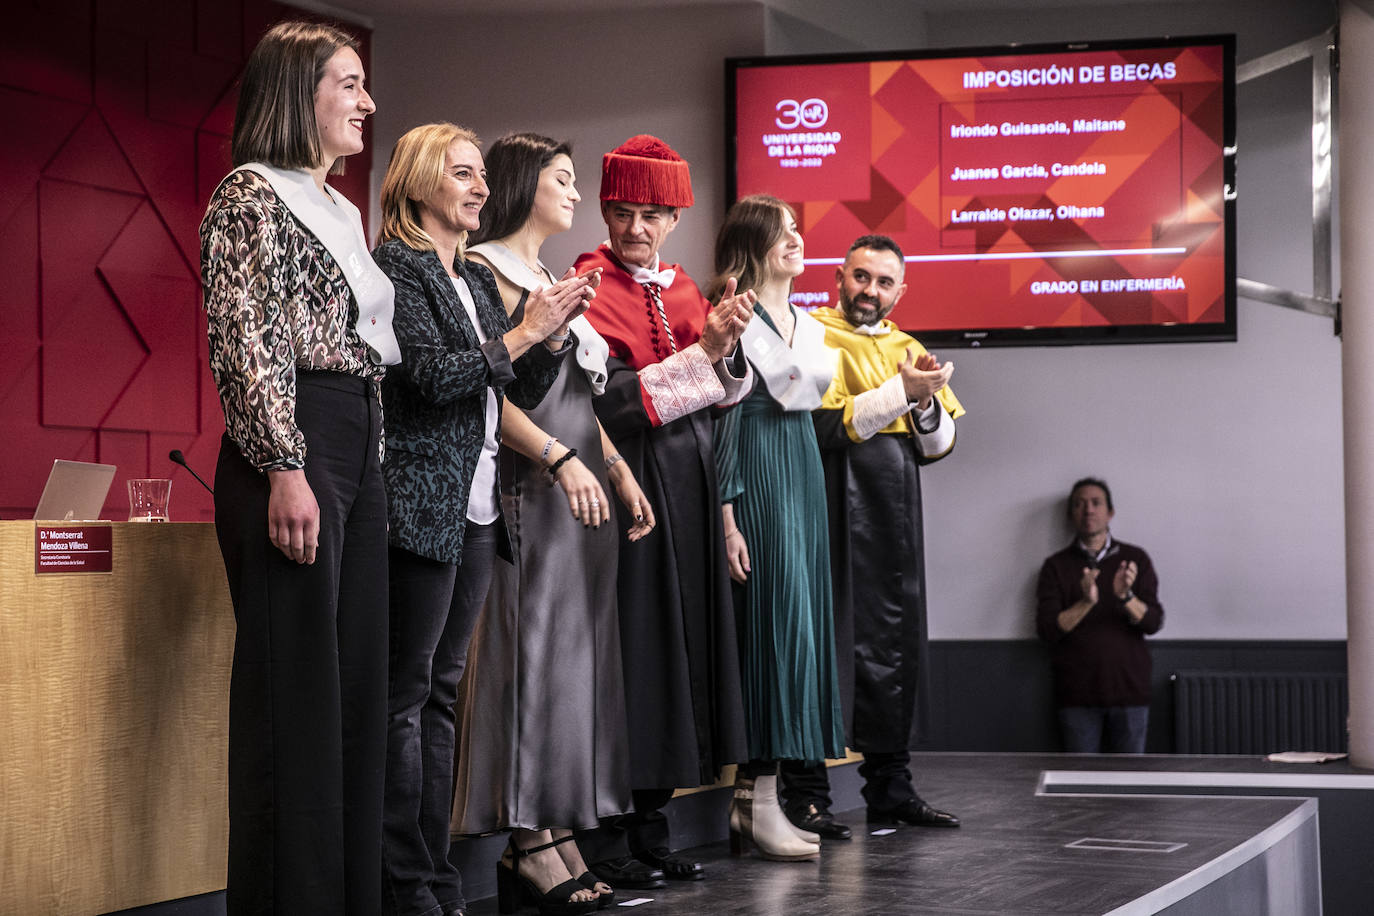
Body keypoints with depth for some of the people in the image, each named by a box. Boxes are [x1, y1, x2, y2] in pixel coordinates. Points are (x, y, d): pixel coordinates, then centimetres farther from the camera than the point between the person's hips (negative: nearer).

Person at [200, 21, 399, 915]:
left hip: (360, 447, 9)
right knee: (295, 697, -8)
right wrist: (285, 467, -21)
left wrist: (368, 459, 18)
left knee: (358, 686, 8)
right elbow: (245, 341, -13)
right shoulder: (253, 193, -5)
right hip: (294, 445, -9)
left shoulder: (342, 211, 21)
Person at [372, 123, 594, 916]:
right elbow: (432, 374, -15)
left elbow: (521, 391, 19)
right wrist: (523, 331, -13)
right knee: (406, 692, -6)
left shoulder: (479, 279, 18)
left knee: (443, 689, 9)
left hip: (477, 509, 8)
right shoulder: (396, 266, -5)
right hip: (421, 506, -8)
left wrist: (556, 332, 3)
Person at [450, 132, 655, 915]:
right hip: (528, 488, -9)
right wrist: (560, 458, -22)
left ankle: (553, 834, 7)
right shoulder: (485, 270, -5)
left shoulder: (554, 281, 22)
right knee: (533, 643, -9)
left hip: (583, 484, 9)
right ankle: (531, 845, -7)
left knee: (575, 647, 5)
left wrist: (621, 471, 15)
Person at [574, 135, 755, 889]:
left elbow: (728, 395, 11)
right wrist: (702, 351, -17)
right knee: (628, 647, -6)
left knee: (679, 646, 7)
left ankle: (652, 825, 14)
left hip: (688, 484, 7)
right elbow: (612, 399, -15)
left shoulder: (683, 290, 15)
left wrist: (728, 347, -9)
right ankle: (606, 835, 1)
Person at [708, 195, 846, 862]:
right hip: (756, 477, -8)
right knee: (773, 615, -12)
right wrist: (727, 514, -17)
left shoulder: (808, 325, 17)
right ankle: (758, 801, -10)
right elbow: (724, 418, -12)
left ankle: (753, 798, 8)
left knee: (800, 618, 5)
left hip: (804, 473, 8)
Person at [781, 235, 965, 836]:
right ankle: (805, 794, -5)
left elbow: (939, 446, 16)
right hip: (835, 514, -7)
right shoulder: (814, 338, -3)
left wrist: (927, 402, -5)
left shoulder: (908, 350, 18)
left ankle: (891, 788, 18)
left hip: (896, 517, 7)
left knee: (895, 649, 10)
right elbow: (824, 429, -14)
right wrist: (901, 393, -15)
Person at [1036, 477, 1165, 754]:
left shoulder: (1135, 559, 7)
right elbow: (1047, 630, -5)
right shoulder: (1056, 566, 5)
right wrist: (1086, 602, -20)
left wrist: (1126, 597, -21)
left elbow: (1153, 622, -1)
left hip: (1129, 689, 1)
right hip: (1078, 695, -1)